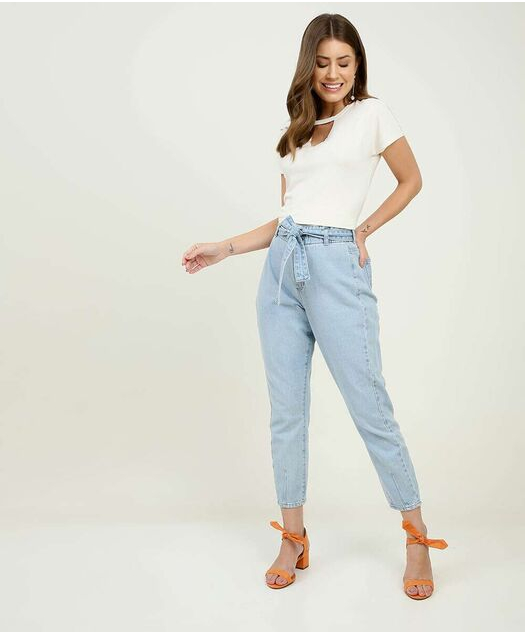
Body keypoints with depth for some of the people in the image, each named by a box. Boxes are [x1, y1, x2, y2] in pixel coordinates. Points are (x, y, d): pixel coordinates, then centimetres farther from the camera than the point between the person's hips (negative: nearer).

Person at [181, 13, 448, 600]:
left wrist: (364, 229, 3)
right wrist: (223, 249, 11)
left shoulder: (371, 113, 6)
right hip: (282, 268, 5)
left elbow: (411, 181, 14)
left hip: (336, 267, -5)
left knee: (370, 407, -3)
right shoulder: (295, 132, 18)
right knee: (286, 411, 6)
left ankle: (417, 538, 14)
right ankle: (293, 540, 19)